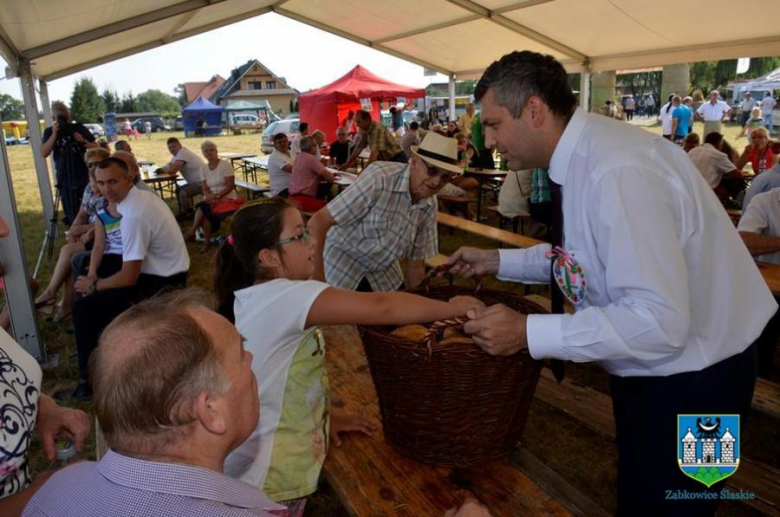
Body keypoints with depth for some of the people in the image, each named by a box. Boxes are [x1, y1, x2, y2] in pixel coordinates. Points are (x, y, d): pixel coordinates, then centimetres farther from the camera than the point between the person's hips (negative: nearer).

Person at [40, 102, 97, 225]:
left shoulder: (79, 128, 3)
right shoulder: (49, 132, 6)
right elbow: (44, 153, -7)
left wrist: (83, 141, -16)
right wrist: (54, 134, -14)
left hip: (85, 178, -1)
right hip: (65, 180, 1)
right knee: (72, 216, 1)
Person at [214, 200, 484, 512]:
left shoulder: (260, 298, 4)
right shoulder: (285, 296, -26)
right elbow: (380, 308, -31)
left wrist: (325, 412, 7)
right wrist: (451, 308, -20)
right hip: (268, 475, -9)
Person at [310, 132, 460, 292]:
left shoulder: (430, 206, -9)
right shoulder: (379, 179, -29)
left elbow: (416, 264, 2)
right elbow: (317, 222, -30)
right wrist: (316, 279, -35)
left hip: (383, 273, 6)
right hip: (341, 266, -6)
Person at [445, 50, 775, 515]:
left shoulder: (619, 171, -32)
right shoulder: (583, 157, -3)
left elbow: (661, 322, -34)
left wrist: (528, 332, -31)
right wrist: (497, 261, 5)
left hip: (690, 376, -8)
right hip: (649, 368, 9)